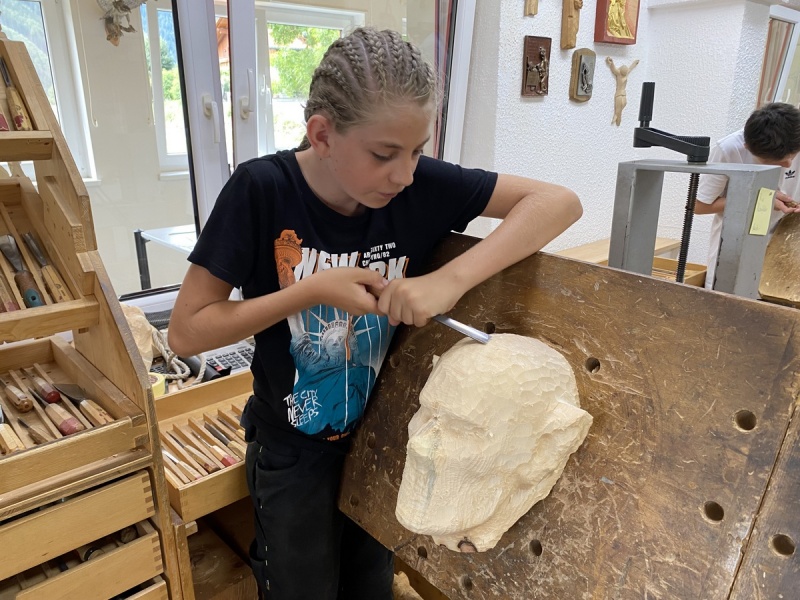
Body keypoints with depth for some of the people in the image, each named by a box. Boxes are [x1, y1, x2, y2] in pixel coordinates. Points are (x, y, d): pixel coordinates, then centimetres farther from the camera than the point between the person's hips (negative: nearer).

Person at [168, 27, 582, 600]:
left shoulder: (420, 186, -18)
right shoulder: (262, 190, -23)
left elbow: (560, 201, -19)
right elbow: (187, 331, -17)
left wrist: (451, 278, -32)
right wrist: (315, 289, -28)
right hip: (294, 451, -2)